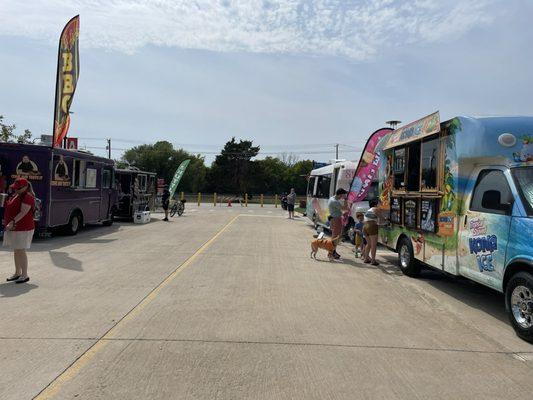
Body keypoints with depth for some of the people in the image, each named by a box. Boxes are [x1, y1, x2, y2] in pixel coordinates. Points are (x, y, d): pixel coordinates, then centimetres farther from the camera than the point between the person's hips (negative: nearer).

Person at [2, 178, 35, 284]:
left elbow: (23, 212, -23)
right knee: (16, 251, 15)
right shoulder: (15, 195, 15)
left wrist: (12, 222, -29)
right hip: (14, 228, 10)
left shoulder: (27, 197, -14)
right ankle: (17, 273, 26)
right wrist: (6, 221, 14)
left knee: (21, 251, -6)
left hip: (22, 228, -10)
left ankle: (24, 275, 2)